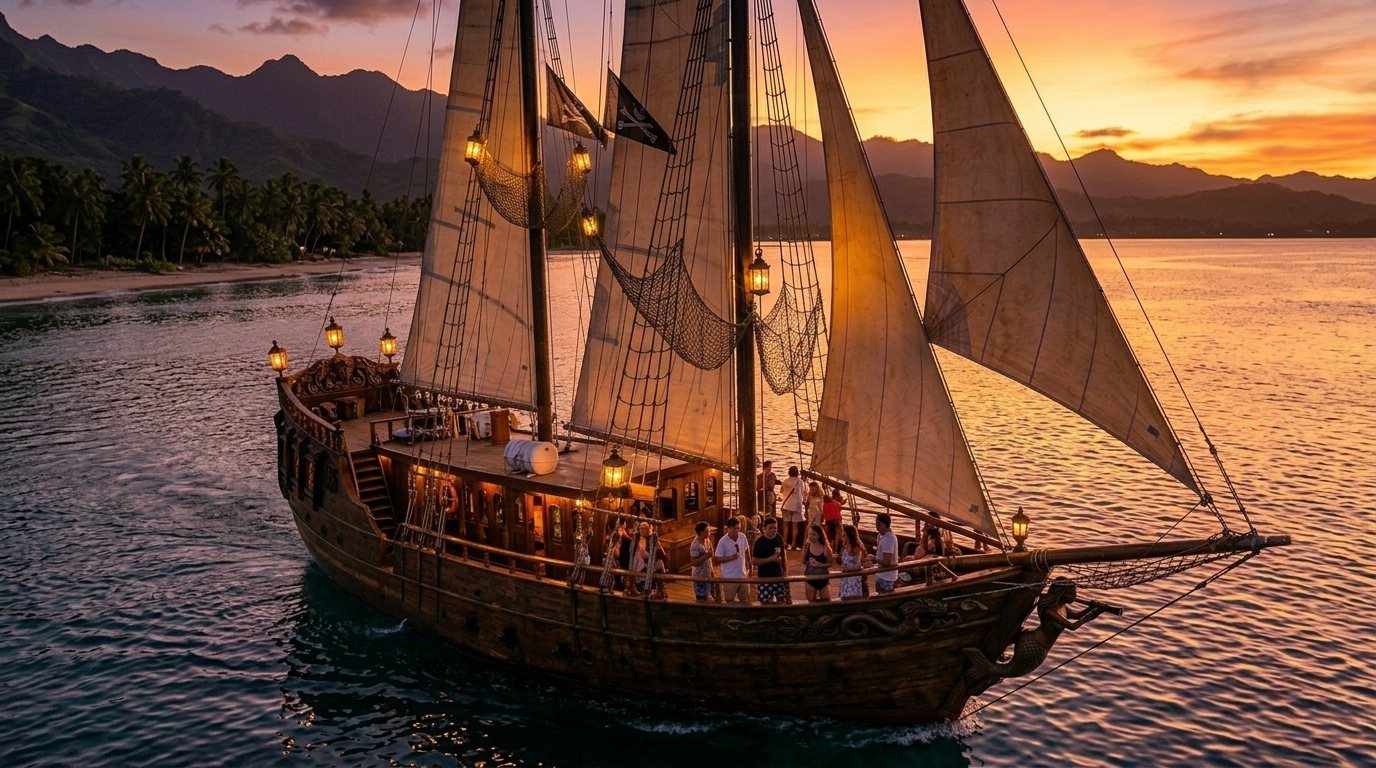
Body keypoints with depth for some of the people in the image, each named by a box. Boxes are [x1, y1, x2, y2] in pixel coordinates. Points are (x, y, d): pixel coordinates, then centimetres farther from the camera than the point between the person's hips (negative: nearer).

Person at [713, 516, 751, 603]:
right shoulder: (723, 541, -17)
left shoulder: (743, 537, -3)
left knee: (745, 600, 15)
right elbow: (717, 559, -13)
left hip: (743, 575, 4)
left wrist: (748, 565, 17)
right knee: (729, 602, 9)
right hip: (729, 577, -4)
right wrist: (731, 557, -26)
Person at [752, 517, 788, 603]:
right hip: (764, 577, -4)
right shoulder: (759, 542, -12)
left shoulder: (779, 538, 2)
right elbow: (754, 561, -13)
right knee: (766, 602, -3)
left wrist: (786, 570, 12)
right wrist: (770, 559, -20)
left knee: (781, 600, 7)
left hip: (779, 576, 4)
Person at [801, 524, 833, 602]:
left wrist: (820, 564, -21)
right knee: (811, 603, 10)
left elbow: (830, 563, -6)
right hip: (810, 578, 2)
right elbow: (804, 562, -1)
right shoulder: (806, 546, -6)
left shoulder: (826, 548, -13)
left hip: (823, 578, -2)